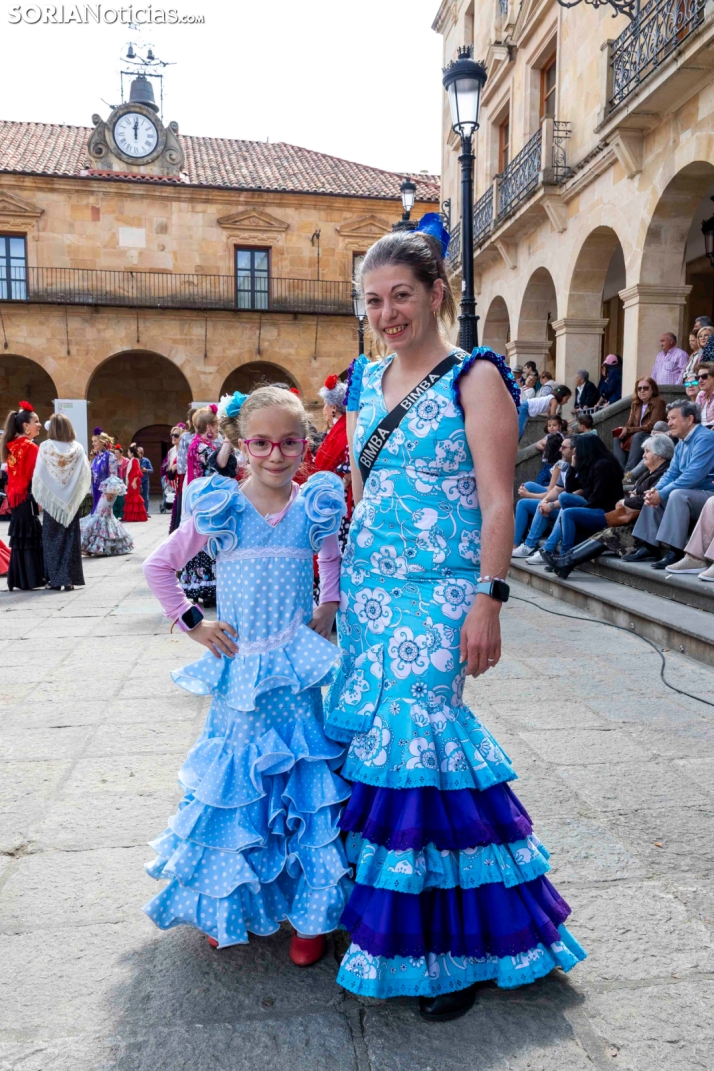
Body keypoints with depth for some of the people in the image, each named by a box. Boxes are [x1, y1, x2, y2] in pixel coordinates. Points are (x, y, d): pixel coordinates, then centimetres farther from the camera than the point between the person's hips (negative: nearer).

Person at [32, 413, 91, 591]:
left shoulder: (45, 447, -7)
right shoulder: (77, 448, -5)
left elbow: (38, 475, -5)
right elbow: (86, 476, -4)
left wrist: (39, 498, 4)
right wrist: (77, 494, 10)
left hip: (51, 501, -1)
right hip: (71, 501, 1)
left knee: (52, 539, 8)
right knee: (70, 539, 7)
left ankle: (55, 579, 9)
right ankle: (69, 579, 6)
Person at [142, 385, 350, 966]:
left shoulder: (316, 507, 0)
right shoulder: (220, 509, -5)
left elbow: (334, 558, 20)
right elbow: (159, 565, 5)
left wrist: (330, 607, 6)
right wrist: (191, 622, 0)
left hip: (296, 670, 1)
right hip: (238, 668, -1)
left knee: (303, 786, 5)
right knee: (237, 784, 9)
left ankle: (310, 914, 21)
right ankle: (231, 907, 31)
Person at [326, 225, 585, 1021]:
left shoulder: (474, 378, -4)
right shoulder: (364, 383, 14)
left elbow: (497, 501, -10)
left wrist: (488, 600, -17)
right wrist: (338, 585, 16)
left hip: (438, 596, -6)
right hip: (368, 590, 6)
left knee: (413, 740, -7)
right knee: (366, 738, 8)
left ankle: (455, 950, 14)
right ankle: (375, 912, 29)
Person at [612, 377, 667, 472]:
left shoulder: (658, 402, -8)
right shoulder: (635, 404, 12)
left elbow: (651, 426, -17)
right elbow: (630, 424, 7)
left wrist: (628, 430, -21)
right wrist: (624, 431, -18)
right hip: (634, 437, 7)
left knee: (637, 437, -35)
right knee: (617, 439, -16)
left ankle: (629, 471, -42)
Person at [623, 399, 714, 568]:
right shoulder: (681, 444, 12)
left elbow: (693, 476, -27)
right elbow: (671, 474, 12)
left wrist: (662, 494, -22)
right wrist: (655, 490, -10)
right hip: (691, 495, 10)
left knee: (677, 494, -33)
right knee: (654, 496, 9)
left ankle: (674, 552, -35)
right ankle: (650, 546, 0)